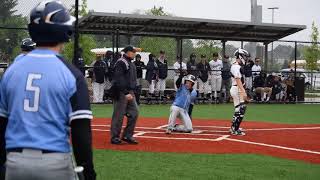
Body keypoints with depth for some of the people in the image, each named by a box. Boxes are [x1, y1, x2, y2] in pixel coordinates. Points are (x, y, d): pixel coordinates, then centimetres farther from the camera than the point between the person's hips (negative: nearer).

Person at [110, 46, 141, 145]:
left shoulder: (131, 64, 16)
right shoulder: (121, 63, -13)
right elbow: (119, 80, -21)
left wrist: (132, 92, 12)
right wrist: (126, 93, -24)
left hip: (129, 92, 9)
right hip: (121, 93, -9)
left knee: (134, 112, 6)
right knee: (119, 115, -3)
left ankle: (127, 135, 14)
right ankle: (115, 137, 6)